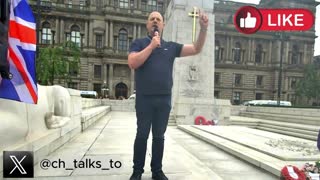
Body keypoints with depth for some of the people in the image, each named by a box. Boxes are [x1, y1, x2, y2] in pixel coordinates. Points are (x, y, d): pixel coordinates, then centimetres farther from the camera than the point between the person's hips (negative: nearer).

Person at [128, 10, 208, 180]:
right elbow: (132, 63, -12)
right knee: (142, 135, 6)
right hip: (144, 98, -2)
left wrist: (203, 28, -1)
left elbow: (196, 49, 10)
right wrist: (152, 45, -12)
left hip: (164, 99, 2)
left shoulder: (171, 46, 12)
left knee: (159, 136, 11)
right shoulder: (139, 43, 5)